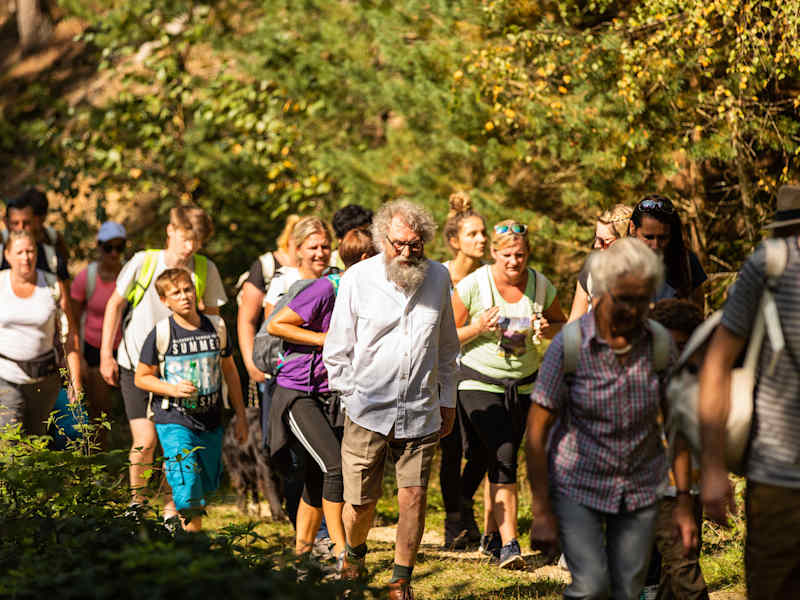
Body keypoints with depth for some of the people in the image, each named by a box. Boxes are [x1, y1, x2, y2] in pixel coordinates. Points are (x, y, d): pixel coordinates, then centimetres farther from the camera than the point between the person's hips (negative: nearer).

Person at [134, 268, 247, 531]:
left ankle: (172, 510, 43)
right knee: (188, 491, -14)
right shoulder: (160, 334, -8)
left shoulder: (216, 327, 3)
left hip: (210, 420, 4)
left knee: (207, 486, 15)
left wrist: (241, 415, 15)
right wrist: (173, 389, -17)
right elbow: (141, 378, 0)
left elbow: (229, 371, 15)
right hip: (174, 421, -4)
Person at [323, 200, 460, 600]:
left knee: (413, 496, -5)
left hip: (420, 414, 2)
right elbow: (337, 350, 4)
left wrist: (447, 400, 17)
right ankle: (353, 556, 33)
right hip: (368, 412, -2)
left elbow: (446, 347, 17)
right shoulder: (357, 279, -4)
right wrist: (354, 398, 0)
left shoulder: (438, 278, 5)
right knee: (360, 503, 2)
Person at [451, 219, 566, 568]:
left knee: (505, 458, 9)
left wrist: (548, 330, -9)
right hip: (480, 382, -4)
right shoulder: (473, 286, -11)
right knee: (503, 458, -16)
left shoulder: (540, 286, -2)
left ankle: (491, 535, 27)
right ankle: (508, 543, -18)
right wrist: (478, 327, -22)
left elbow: (562, 325, 14)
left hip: (524, 383, 4)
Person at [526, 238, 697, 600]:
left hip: (640, 487, 3)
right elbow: (537, 431, -13)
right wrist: (542, 513, -13)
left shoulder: (661, 344, -8)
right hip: (578, 484, -3)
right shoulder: (569, 344, -17)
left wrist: (683, 502, -3)